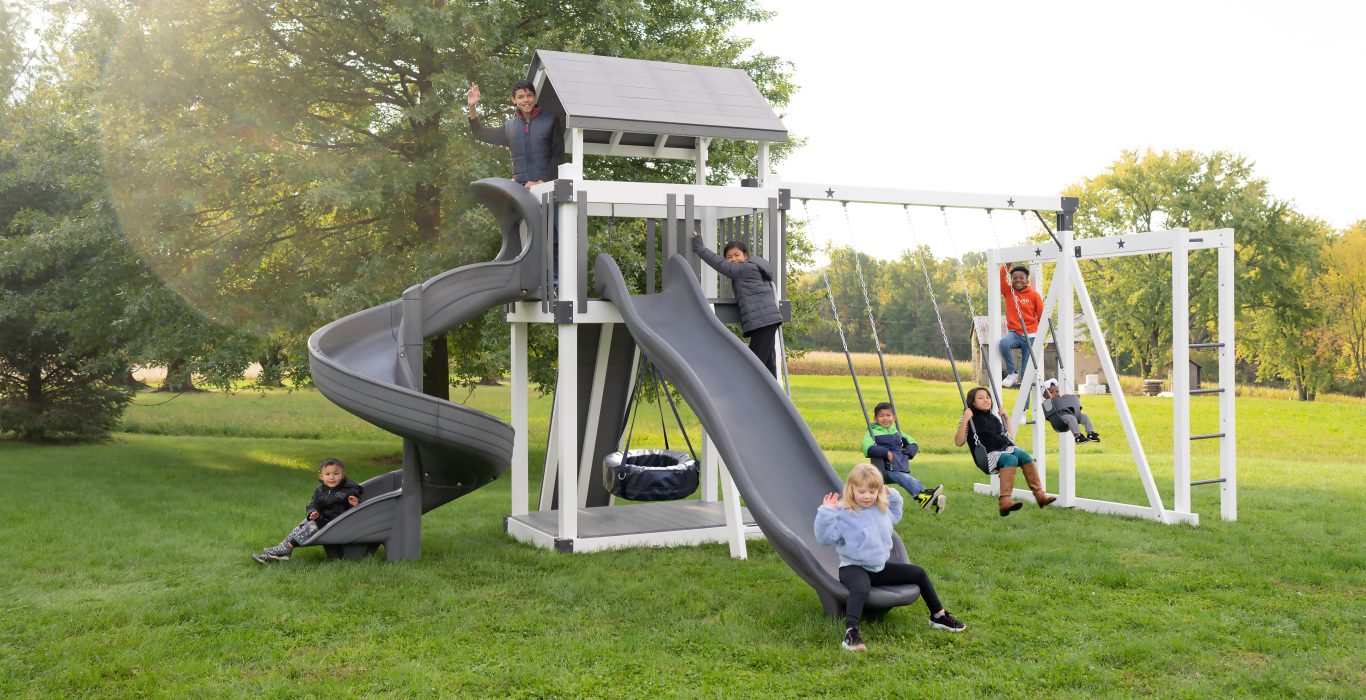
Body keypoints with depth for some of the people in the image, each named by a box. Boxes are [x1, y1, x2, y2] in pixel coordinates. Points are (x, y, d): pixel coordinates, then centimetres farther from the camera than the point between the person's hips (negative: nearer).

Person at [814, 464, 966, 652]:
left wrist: (894, 497, 15)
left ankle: (938, 616, 25)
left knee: (918, 573, 11)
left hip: (880, 567, 8)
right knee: (861, 589, -43)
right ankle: (851, 632, -52)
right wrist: (826, 513, -32)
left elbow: (895, 517, 30)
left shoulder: (882, 509, 6)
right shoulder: (842, 513, -17)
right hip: (854, 568, -7)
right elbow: (825, 537, -21)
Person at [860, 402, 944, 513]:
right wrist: (886, 453, -19)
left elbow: (913, 443, 30)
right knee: (905, 478, -34)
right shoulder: (872, 432, 6)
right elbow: (867, 449, -12)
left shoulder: (896, 431, 25)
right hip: (887, 470, -5)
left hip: (903, 469, 5)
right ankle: (922, 494, -57)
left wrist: (909, 452, 7)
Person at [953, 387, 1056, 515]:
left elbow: (1008, 436, 33)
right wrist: (965, 421, -14)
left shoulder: (995, 417, 24)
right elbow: (958, 442, -7)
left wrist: (1007, 418, 27)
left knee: (1025, 456, -22)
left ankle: (1039, 494, -21)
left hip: (1005, 448, 6)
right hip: (987, 454, -6)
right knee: (1011, 459, -34)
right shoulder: (969, 419, 5)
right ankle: (1005, 501, -44)